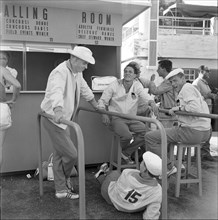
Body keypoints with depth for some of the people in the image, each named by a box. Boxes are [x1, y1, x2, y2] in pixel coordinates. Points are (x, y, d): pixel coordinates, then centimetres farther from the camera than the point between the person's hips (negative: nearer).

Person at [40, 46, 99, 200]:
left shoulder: (77, 72, 8)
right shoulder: (60, 72, -22)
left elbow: (84, 88, 26)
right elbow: (56, 91, -41)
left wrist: (95, 103, 36)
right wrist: (58, 110, -59)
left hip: (64, 118, 9)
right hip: (54, 118, -9)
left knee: (60, 155, 15)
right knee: (71, 154, -6)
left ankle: (61, 190, 27)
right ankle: (65, 179, 24)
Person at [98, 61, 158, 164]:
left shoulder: (137, 85, 8)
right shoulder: (114, 85, 0)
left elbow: (146, 99, -2)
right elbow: (102, 101, 3)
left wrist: (151, 102, -28)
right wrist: (104, 114, -15)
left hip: (132, 119, 4)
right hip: (116, 118, -4)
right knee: (127, 135, -32)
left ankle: (126, 153, -3)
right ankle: (120, 151, 6)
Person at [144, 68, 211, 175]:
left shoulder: (187, 88, -9)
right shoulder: (190, 88, 23)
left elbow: (195, 107, -24)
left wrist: (178, 108, -12)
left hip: (193, 132, -11)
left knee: (149, 137, -8)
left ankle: (169, 168, -3)